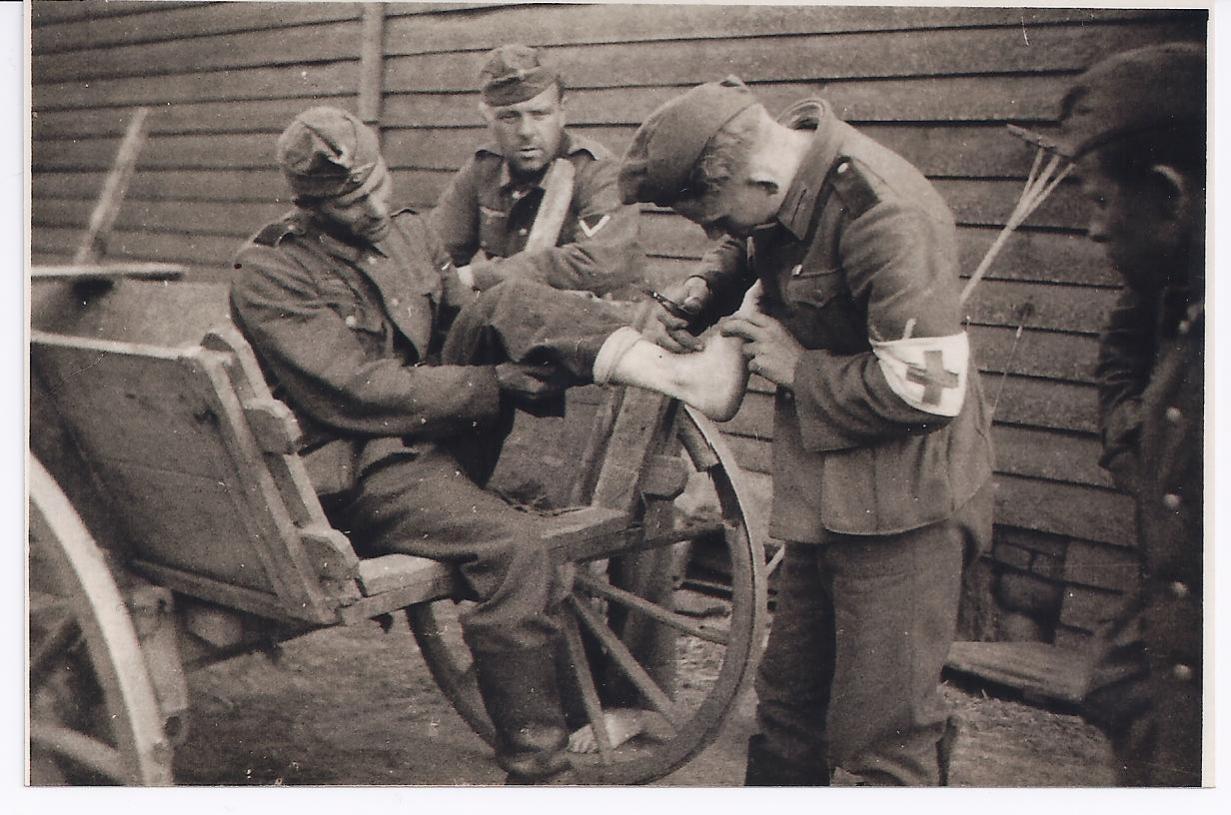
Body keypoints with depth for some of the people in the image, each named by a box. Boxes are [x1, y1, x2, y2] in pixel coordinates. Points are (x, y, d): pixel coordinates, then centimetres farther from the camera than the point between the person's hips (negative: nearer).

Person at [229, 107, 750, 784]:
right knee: (512, 545, -31)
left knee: (506, 305, -16)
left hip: (440, 433, 6)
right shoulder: (266, 276, -10)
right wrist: (499, 385, -23)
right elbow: (358, 393, -20)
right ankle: (536, 773, -22)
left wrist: (540, 370, -6)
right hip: (358, 470, -6)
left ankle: (681, 378, -31)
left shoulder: (407, 232, 13)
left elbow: (466, 324, 17)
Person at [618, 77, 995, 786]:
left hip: (901, 507, -9)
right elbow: (744, 253, 26)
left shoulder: (885, 215, -25)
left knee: (881, 739, -2)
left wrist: (798, 367, -15)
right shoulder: (780, 193, 1)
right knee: (788, 708, 21)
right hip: (825, 497, 9)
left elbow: (927, 389, -28)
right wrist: (703, 292, 4)